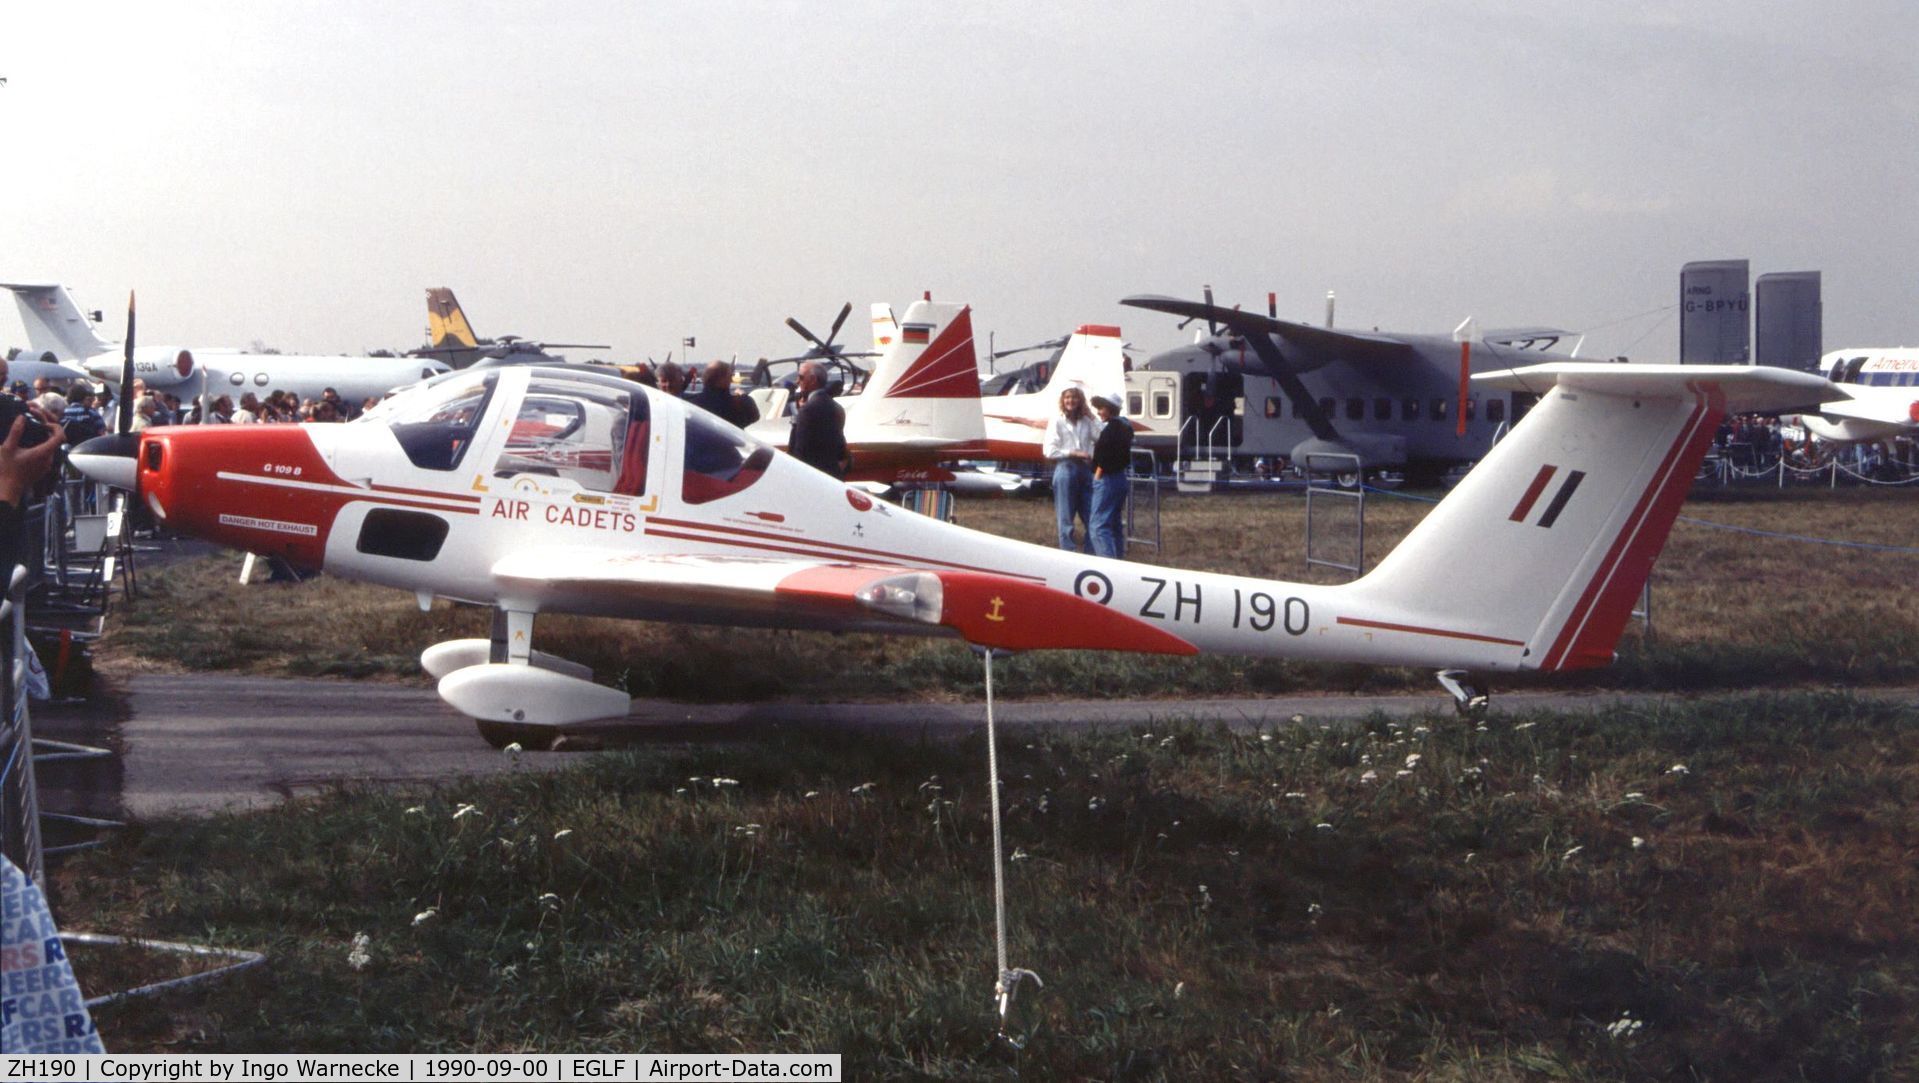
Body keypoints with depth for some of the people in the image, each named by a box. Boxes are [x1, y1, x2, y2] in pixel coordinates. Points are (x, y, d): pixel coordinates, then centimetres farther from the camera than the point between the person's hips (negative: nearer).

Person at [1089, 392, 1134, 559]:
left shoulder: (1111, 429, -17)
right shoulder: (1124, 426, 12)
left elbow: (1105, 457, -21)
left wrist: (1097, 476, -9)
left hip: (1107, 480, -10)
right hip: (1120, 478, 10)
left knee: (1099, 525, -12)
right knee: (1115, 523, 17)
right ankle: (1118, 559, 22)